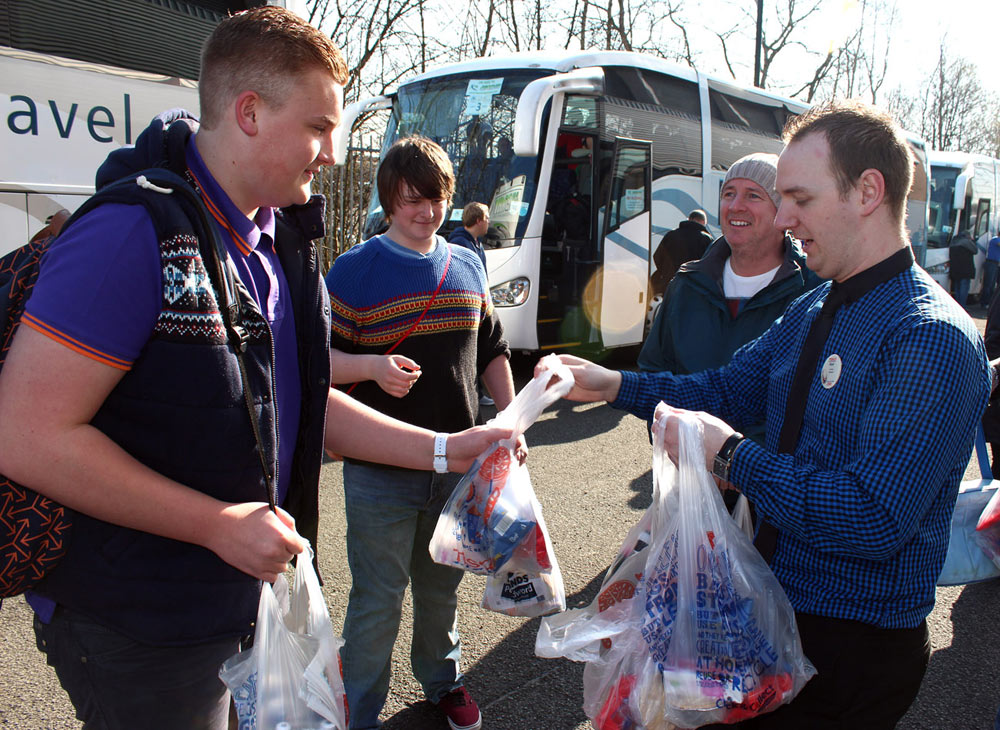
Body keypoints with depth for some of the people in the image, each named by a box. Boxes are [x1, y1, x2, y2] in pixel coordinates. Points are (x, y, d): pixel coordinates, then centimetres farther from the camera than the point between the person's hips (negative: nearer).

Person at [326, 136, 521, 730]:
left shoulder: (469, 266, 8)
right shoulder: (355, 269, -7)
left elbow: (492, 350, 16)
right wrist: (373, 367, -24)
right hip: (381, 468, -4)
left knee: (442, 586, 21)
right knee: (378, 600, 5)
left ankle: (443, 681, 43)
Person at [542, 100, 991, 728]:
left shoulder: (931, 337, -25)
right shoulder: (813, 310, 5)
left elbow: (875, 518, -31)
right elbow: (728, 390, 13)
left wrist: (731, 455, -24)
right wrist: (611, 384, 1)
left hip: (857, 648, -8)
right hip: (774, 603, 8)